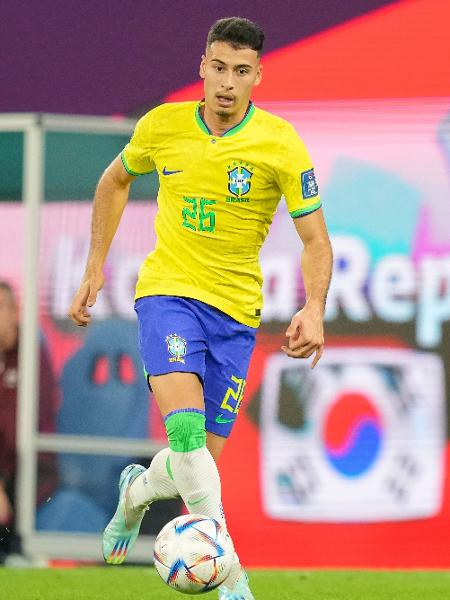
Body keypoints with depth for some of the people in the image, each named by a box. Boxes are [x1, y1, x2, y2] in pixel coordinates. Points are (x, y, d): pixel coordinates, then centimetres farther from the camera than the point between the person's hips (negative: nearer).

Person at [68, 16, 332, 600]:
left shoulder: (281, 145, -10)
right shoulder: (162, 126, -4)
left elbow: (315, 241, -6)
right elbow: (116, 180, 17)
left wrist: (314, 309, -24)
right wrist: (95, 267, 13)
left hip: (235, 309, 1)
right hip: (168, 290, -1)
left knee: (200, 462, 2)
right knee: (186, 426, -26)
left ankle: (137, 490, 39)